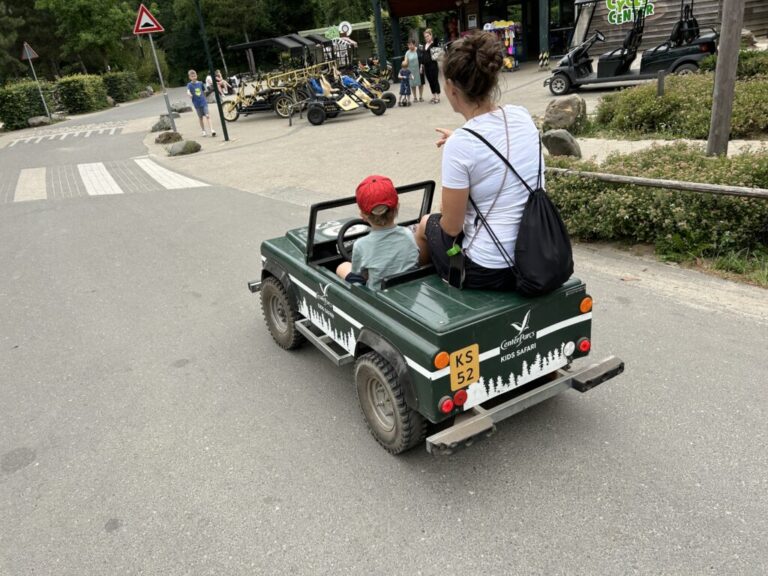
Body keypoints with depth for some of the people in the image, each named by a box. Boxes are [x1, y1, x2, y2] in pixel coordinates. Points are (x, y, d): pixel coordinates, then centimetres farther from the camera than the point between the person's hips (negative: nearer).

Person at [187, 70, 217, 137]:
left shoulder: (200, 83, 4)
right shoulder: (189, 85, -4)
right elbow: (188, 91, -23)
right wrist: (190, 94, -44)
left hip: (204, 102, 1)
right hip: (197, 104, -1)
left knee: (207, 116, -12)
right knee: (200, 118, 9)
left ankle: (211, 130, -18)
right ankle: (203, 131, 20)